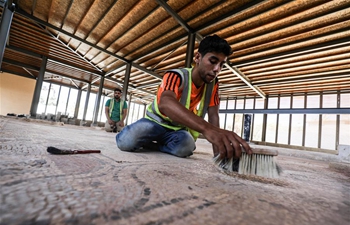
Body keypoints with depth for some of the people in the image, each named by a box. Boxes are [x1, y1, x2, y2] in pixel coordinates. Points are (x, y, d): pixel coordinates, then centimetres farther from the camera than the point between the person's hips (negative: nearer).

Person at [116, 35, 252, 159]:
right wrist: (206, 128, -62)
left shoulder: (213, 83, -5)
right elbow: (165, 103, -45)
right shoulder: (176, 76, -24)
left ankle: (151, 144, -5)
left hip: (179, 129, 4)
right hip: (156, 122, -3)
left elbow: (213, 115, -9)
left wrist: (217, 149, -24)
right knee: (127, 141, -31)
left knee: (187, 146, -32)